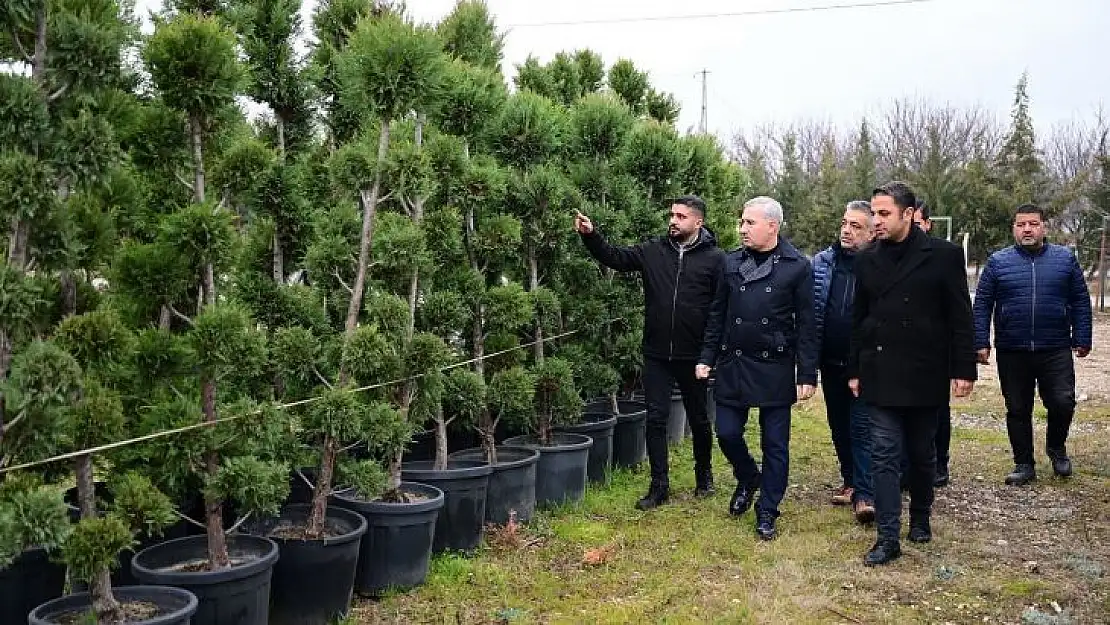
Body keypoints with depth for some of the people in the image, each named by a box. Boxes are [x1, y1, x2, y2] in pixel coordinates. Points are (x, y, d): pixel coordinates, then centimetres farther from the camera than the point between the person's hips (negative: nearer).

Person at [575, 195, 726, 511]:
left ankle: (704, 476, 37)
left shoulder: (715, 258, -7)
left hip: (694, 356, -2)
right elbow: (615, 257, 1)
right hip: (656, 354, 2)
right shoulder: (653, 250, 2)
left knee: (699, 419, 15)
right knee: (655, 419, 4)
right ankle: (659, 486, 16)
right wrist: (590, 235, -16)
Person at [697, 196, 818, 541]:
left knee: (775, 444, 5)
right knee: (727, 433, 5)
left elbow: (806, 325, -5)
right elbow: (717, 315, 10)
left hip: (775, 368, -3)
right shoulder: (731, 263, 5)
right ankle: (748, 479, 35)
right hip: (732, 366, 3)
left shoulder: (797, 266, -6)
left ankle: (767, 512, 19)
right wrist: (707, 357, 5)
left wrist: (807, 375, -8)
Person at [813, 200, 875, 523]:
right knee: (839, 424, 16)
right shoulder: (822, 262, 3)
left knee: (862, 427, -4)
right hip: (831, 363, 5)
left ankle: (864, 495, 0)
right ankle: (850, 480, 31)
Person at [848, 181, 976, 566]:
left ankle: (920, 518, 34)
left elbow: (960, 317, -4)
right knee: (884, 455, -2)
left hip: (925, 374, -2)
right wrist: (855, 370, 9)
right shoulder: (867, 260, 5)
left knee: (922, 453, 13)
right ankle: (888, 538, 1)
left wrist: (964, 369, -7)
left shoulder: (943, 255, -5)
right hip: (881, 375, 2)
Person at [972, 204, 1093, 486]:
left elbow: (1080, 302, 8)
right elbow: (982, 304, 2)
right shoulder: (998, 261, 3)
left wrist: (1082, 340, 3)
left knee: (1063, 403, -6)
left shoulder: (1065, 258, 6)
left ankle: (1056, 447, 24)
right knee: (1018, 410, 7)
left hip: (1056, 351, 0)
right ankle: (1024, 464, 21)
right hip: (1012, 353, 0)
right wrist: (981, 343, -4)